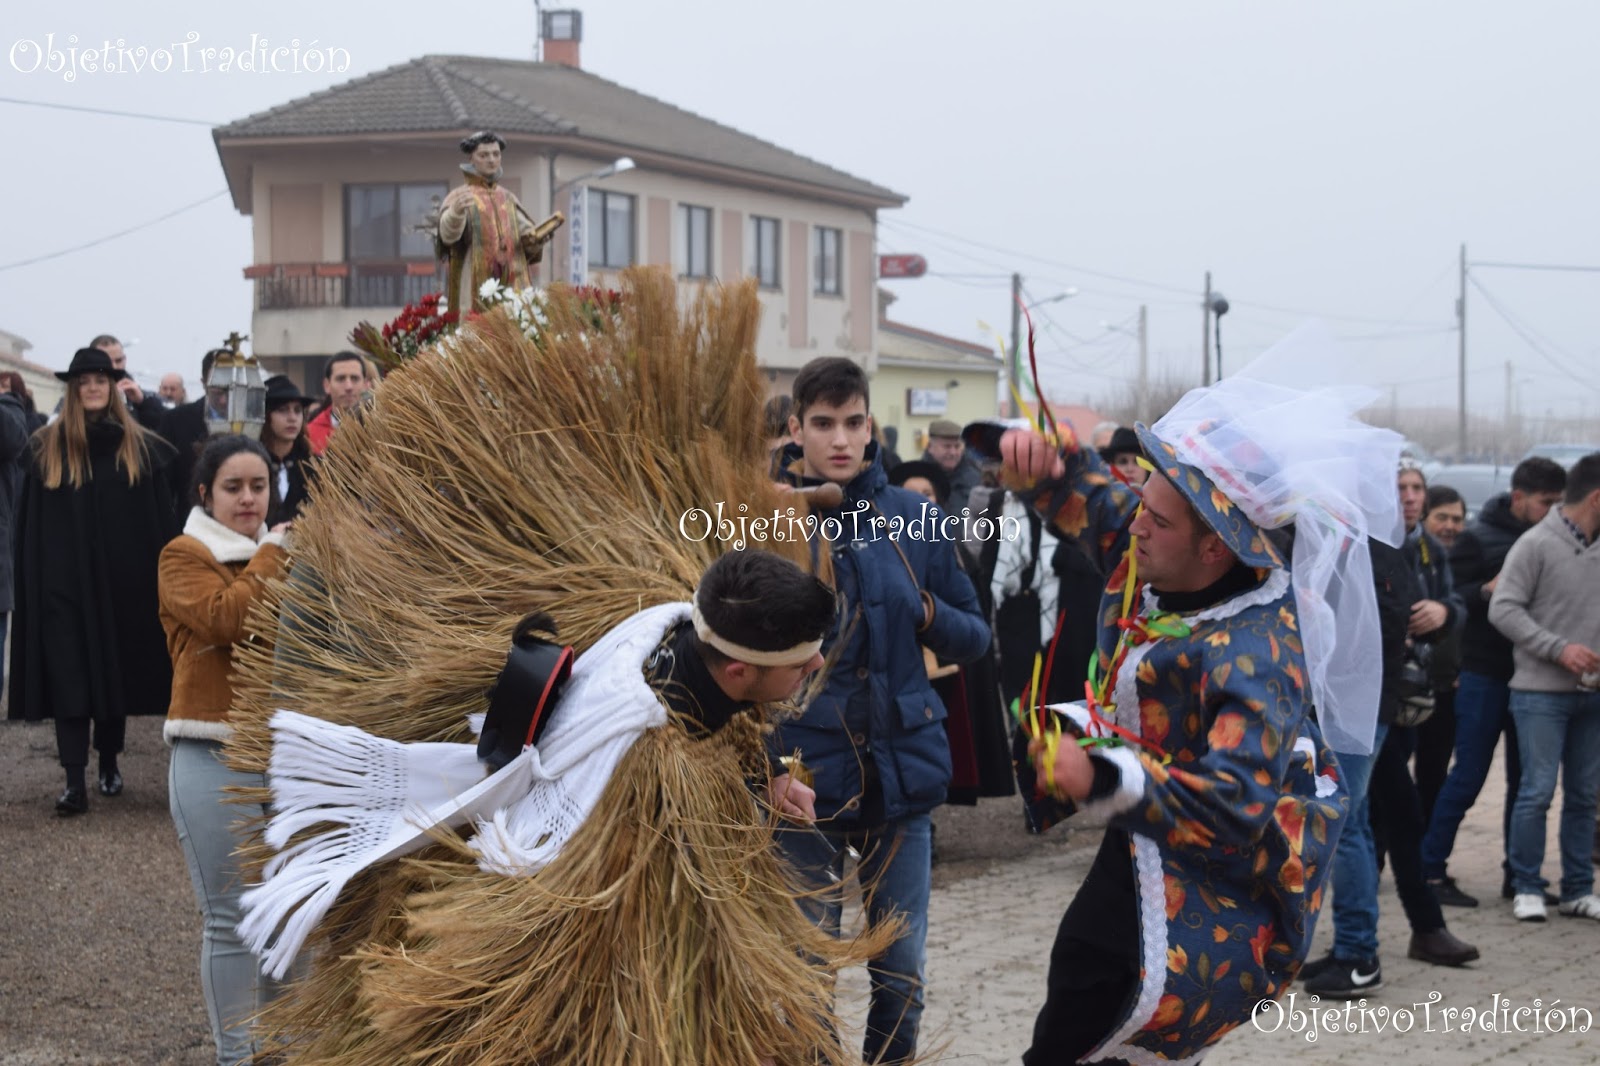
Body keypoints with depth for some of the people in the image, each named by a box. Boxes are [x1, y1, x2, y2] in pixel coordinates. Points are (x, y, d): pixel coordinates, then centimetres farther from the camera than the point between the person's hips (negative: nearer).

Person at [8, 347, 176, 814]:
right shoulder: (48, 449, 3)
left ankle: (109, 763, 24)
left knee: (118, 670, 9)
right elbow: (32, 525, 3)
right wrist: (35, 579, -3)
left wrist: (160, 577, -4)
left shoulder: (140, 448, 4)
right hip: (65, 582, -1)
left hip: (124, 582, 1)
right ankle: (75, 782, -8)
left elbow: (160, 521, 3)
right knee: (70, 676, -6)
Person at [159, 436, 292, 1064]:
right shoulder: (184, 557, -1)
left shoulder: (281, 552, 16)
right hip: (216, 759, -6)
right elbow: (227, 616, -20)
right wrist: (272, 555, -9)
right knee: (231, 920, -3)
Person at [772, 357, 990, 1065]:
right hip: (805, 776, -2)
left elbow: (974, 639, 8)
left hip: (903, 771, 2)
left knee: (900, 978, 10)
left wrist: (929, 615, -12)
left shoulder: (917, 520, 2)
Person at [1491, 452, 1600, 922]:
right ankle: (1527, 888, 5)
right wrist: (1560, 649, -16)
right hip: (1542, 692, -6)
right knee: (1538, 790, -6)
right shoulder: (1536, 544, -9)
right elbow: (1503, 609, -11)